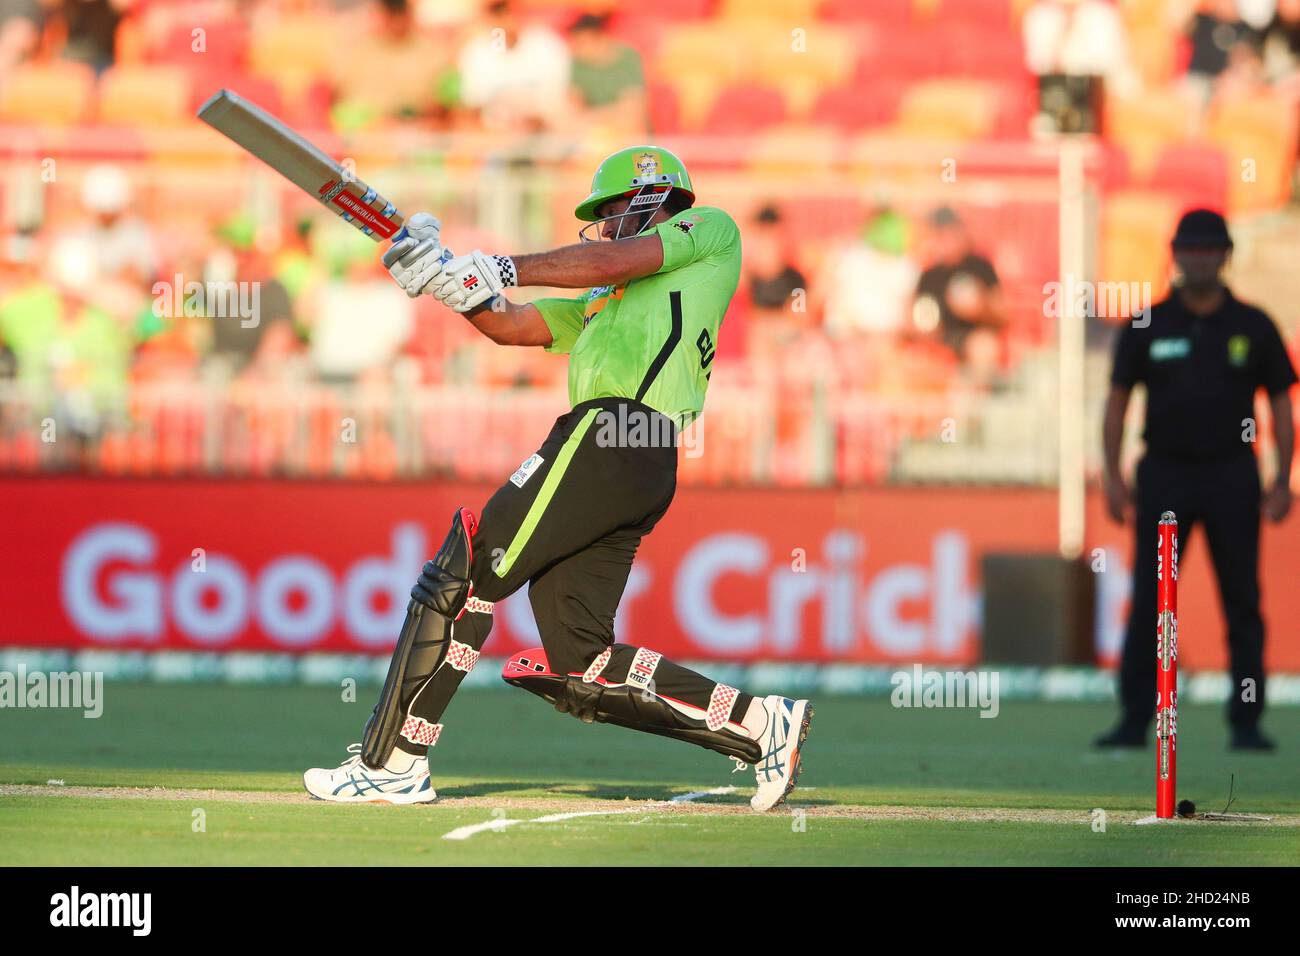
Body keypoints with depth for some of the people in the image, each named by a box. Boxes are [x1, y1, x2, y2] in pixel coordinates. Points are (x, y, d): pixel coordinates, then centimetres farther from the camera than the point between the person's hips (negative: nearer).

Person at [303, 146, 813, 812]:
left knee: (460, 578, -10)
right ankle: (757, 724, 2)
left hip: (608, 438, -9)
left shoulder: (711, 230, 14)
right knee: (579, 665, 0)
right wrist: (448, 280, 7)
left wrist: (500, 269, 2)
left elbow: (611, 261, -1)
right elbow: (509, 325, 24)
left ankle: (392, 762, -10)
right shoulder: (604, 301, 35)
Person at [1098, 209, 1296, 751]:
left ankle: (1246, 723, 5)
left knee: (1242, 601, 0)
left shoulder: (1253, 327, 4)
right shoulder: (1148, 327, 4)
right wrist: (1113, 476, -2)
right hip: (1164, 473, 0)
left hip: (1231, 476, 0)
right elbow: (1118, 400, 7)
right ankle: (1134, 721, 1)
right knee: (1148, 600, -2)